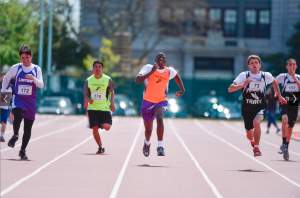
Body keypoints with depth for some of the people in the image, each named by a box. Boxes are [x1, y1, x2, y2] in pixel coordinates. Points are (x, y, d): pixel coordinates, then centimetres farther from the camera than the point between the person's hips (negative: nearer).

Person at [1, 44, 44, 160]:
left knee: (28, 128, 3)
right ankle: (15, 135, -9)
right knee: (18, 115, -33)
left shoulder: (36, 69, 2)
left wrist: (33, 79, -22)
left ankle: (23, 151, 14)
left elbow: (41, 85, -5)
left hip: (31, 101, 1)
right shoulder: (16, 68, 2)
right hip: (18, 98, -1)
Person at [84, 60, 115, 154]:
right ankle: (100, 147, 12)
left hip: (105, 107, -2)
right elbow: (86, 94, 8)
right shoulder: (89, 80, 5)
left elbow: (112, 92, 2)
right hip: (93, 108, 2)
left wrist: (112, 103, -11)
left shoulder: (108, 80, 0)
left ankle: (103, 123, 24)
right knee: (95, 128, -4)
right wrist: (87, 100, -14)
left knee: (107, 127, -14)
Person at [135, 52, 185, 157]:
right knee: (148, 129, 12)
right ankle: (147, 143, 48)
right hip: (148, 101, 0)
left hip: (161, 101, 0)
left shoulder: (169, 71, -2)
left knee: (159, 118, -32)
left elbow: (176, 76, 24)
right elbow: (137, 80, -26)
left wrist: (182, 89, 12)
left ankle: (160, 146, -34)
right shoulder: (148, 68, -11)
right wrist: (151, 72, -34)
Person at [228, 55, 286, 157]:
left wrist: (279, 96, 21)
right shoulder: (244, 75, -9)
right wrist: (242, 85, -31)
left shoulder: (266, 76, -4)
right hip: (247, 107, 1)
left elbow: (274, 82, 20)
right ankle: (253, 142, 48)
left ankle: (256, 146, -20)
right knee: (249, 135, 10)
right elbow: (230, 89, -16)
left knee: (256, 122, -33)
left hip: (260, 107, -1)